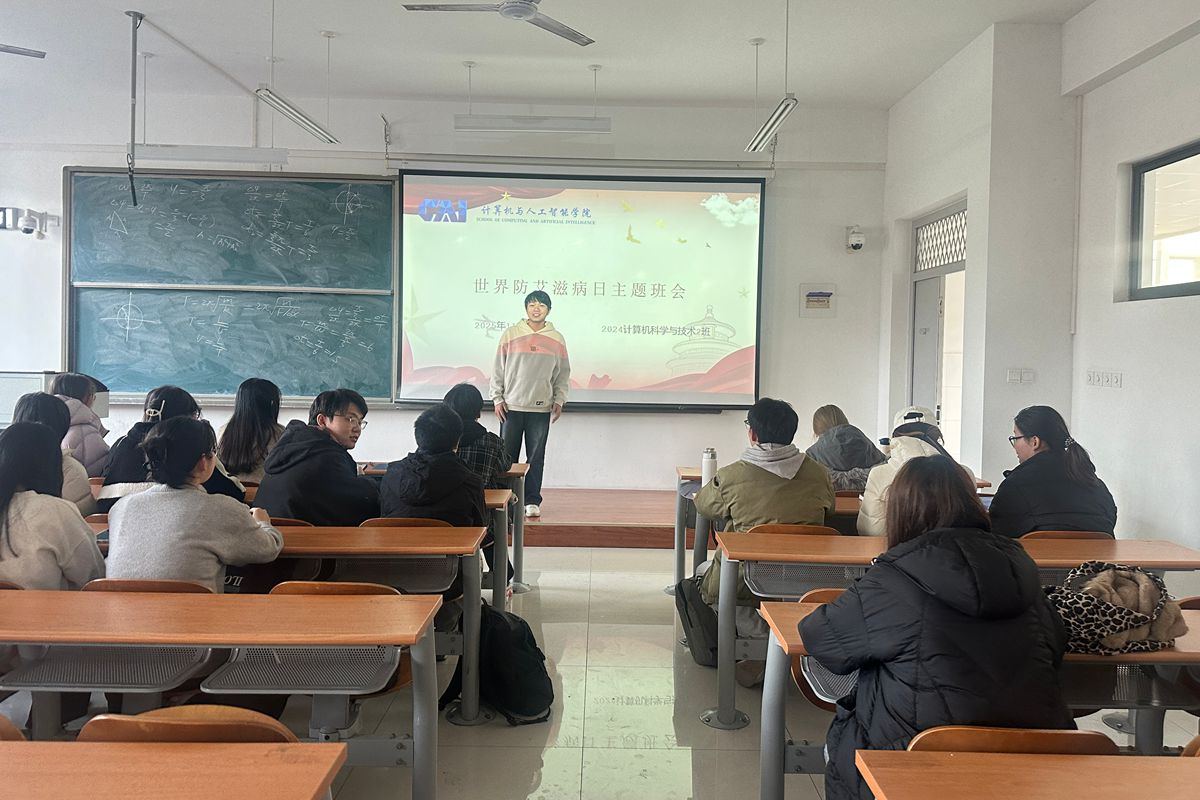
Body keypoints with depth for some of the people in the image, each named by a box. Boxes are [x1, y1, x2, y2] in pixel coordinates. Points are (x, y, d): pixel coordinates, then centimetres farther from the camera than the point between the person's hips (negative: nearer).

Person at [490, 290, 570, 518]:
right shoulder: (510, 335, 1)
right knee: (508, 457, 4)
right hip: (511, 407, 0)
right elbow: (498, 370, 3)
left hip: (541, 408, 1)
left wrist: (559, 401, 2)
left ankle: (532, 501, 12)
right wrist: (497, 399, -1)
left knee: (536, 457, 4)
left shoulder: (557, 339, 5)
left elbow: (563, 374, 10)